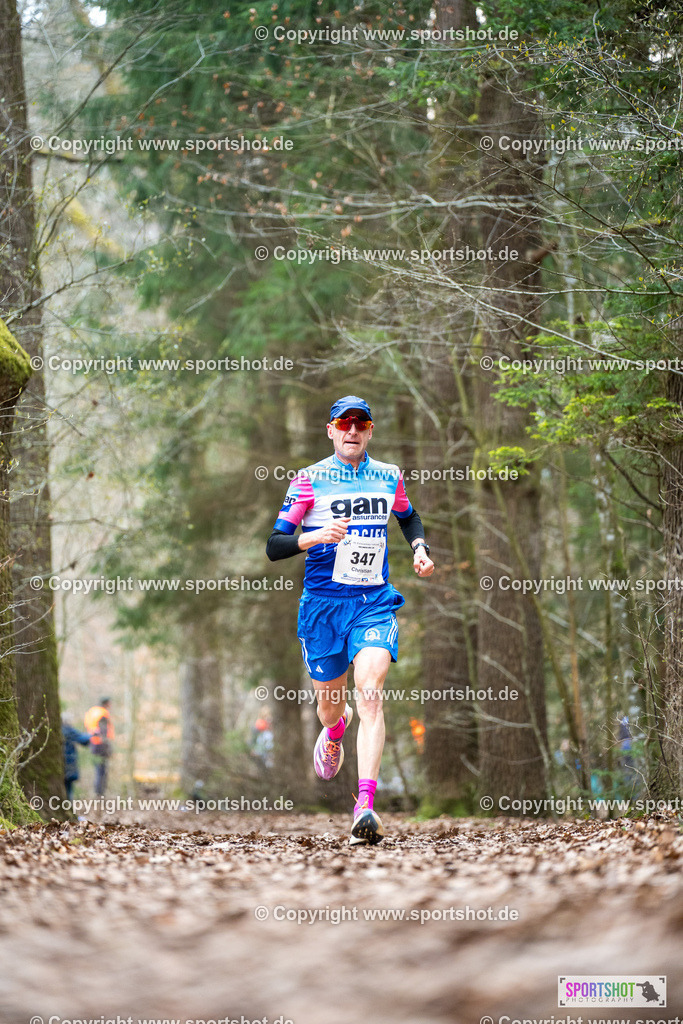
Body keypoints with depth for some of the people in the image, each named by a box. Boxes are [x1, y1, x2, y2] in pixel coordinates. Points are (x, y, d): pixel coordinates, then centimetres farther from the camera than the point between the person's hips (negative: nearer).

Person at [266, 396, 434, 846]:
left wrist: (420, 548, 9)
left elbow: (409, 517, 29)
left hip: (375, 602, 0)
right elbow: (274, 547, -5)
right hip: (322, 603, 0)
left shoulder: (389, 477, 7)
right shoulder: (309, 480, -2)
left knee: (370, 694, -20)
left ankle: (366, 806, -28)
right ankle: (335, 732, 53)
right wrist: (316, 536, -22)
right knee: (331, 703, 11)